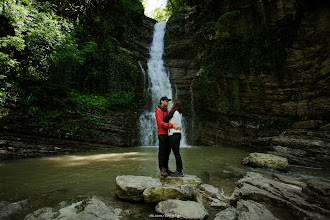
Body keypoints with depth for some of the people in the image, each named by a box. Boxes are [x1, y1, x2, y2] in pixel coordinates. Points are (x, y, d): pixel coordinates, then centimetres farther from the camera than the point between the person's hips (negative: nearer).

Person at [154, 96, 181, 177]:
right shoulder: (158, 111, -9)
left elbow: (172, 121, 14)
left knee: (167, 152, 9)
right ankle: (162, 170, 1)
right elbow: (161, 123, -21)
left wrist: (178, 126, -6)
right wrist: (172, 125, -30)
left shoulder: (167, 111, 19)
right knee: (162, 152, -4)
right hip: (162, 134, -8)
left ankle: (166, 168, 17)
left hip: (168, 134, 8)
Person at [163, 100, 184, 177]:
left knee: (176, 154, -3)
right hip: (178, 134, 9)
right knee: (177, 153, 13)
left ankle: (179, 172, 3)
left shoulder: (173, 111, -10)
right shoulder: (179, 113, 13)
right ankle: (179, 170, 19)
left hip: (173, 135, -8)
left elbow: (164, 120, -5)